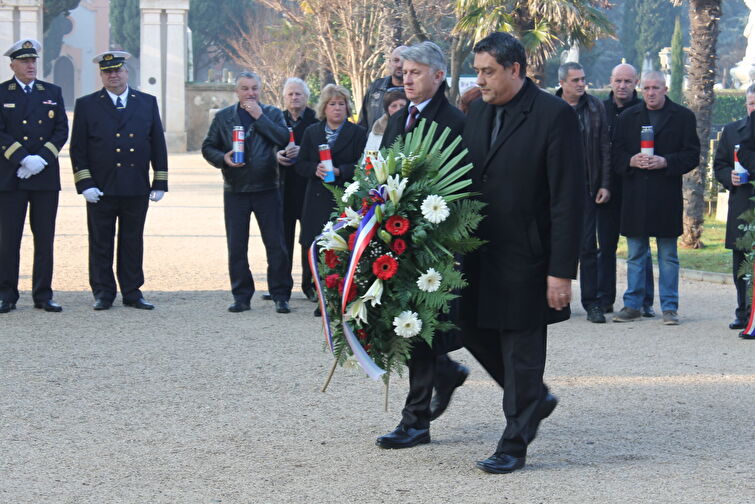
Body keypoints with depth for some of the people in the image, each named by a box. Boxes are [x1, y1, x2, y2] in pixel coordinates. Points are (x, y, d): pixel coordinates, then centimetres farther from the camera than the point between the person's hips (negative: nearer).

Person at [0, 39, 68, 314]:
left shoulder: (53, 92, 11)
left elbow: (62, 130, 5)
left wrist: (42, 159, -9)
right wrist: (23, 159, -16)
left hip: (46, 176, 2)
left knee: (45, 239, 3)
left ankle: (43, 296, 9)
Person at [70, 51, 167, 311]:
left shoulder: (147, 103, 10)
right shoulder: (86, 105, 5)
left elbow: (158, 145, 10)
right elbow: (78, 149, 3)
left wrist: (160, 183, 4)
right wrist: (84, 184, -7)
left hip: (137, 189, 1)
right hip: (101, 190, -1)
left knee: (133, 243, 6)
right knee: (100, 244, 3)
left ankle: (132, 293, 13)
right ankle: (103, 294, 11)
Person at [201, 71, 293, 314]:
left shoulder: (272, 114, 5)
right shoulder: (223, 117, 9)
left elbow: (284, 139, -11)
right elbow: (208, 147, 9)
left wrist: (259, 117, -13)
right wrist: (223, 158, -10)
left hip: (267, 189, -1)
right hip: (235, 191, 1)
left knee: (276, 244, -1)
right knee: (236, 247, 4)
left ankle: (280, 295, 6)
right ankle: (241, 296, 12)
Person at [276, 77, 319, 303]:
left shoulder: (316, 120, 1)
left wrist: (302, 151, -20)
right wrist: (276, 155, -8)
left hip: (308, 183, -3)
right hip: (283, 185, 3)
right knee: (283, 236, 5)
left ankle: (310, 284, 6)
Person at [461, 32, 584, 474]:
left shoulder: (555, 116, -14)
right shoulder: (478, 112, 8)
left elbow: (569, 200, -15)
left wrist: (562, 272, -18)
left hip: (525, 258, -7)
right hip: (481, 252, 7)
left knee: (521, 351, 1)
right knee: (476, 333, 13)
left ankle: (515, 445, 13)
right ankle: (536, 398, 35)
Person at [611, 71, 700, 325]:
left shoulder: (683, 117, 4)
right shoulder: (627, 118, 10)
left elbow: (692, 155, 0)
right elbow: (616, 155, 9)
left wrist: (665, 162, -15)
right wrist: (631, 161, -12)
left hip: (667, 196, -2)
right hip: (634, 196, 2)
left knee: (668, 256, 4)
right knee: (635, 255, 7)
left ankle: (669, 307, 8)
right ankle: (633, 305, 13)